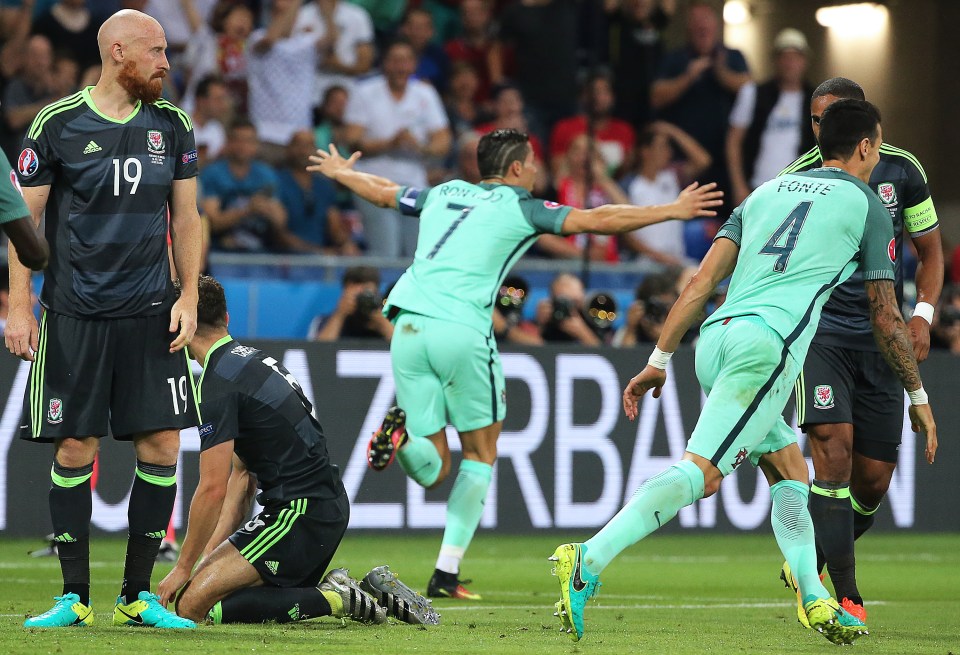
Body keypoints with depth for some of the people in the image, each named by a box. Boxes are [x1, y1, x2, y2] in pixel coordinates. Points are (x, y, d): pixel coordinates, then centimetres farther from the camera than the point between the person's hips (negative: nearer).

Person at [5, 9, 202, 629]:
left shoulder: (172, 126, 8)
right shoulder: (57, 124, -3)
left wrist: (189, 296, 5)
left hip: (151, 313, 3)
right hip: (75, 315, -3)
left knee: (162, 445, -3)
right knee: (75, 449, -2)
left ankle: (137, 595, 7)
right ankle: (76, 597, 6)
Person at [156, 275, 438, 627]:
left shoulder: (218, 384, -13)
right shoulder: (253, 358, 17)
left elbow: (213, 489, -16)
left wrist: (183, 567, -5)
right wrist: (211, 553, 15)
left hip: (299, 514, -10)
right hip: (331, 507, 10)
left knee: (192, 605, -13)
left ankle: (331, 598, -13)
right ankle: (370, 592, 8)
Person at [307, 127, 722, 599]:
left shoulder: (444, 194, 23)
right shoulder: (520, 207, 7)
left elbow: (381, 191, 38)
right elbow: (595, 220, 0)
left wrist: (339, 172, 59)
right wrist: (672, 210, 6)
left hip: (408, 326, 5)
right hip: (461, 329, -5)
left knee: (432, 470, 11)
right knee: (481, 451, 13)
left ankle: (403, 431, -25)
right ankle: (447, 574, 3)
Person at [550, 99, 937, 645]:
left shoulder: (767, 191, 25)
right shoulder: (866, 205, 12)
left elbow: (704, 280, 17)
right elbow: (886, 319, 13)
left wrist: (659, 360, 17)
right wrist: (918, 397, 24)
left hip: (716, 336, 7)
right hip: (768, 343, -7)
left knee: (789, 471, 20)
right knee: (700, 473, -17)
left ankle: (816, 599, 13)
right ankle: (590, 561, -32)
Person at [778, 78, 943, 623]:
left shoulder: (902, 170, 3)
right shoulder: (798, 179, -3)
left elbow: (931, 250, 14)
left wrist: (924, 314, -1)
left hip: (882, 337, 3)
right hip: (819, 328, -3)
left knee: (874, 478, 1)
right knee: (834, 445, -22)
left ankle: (812, 561, 30)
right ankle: (847, 596, -17)